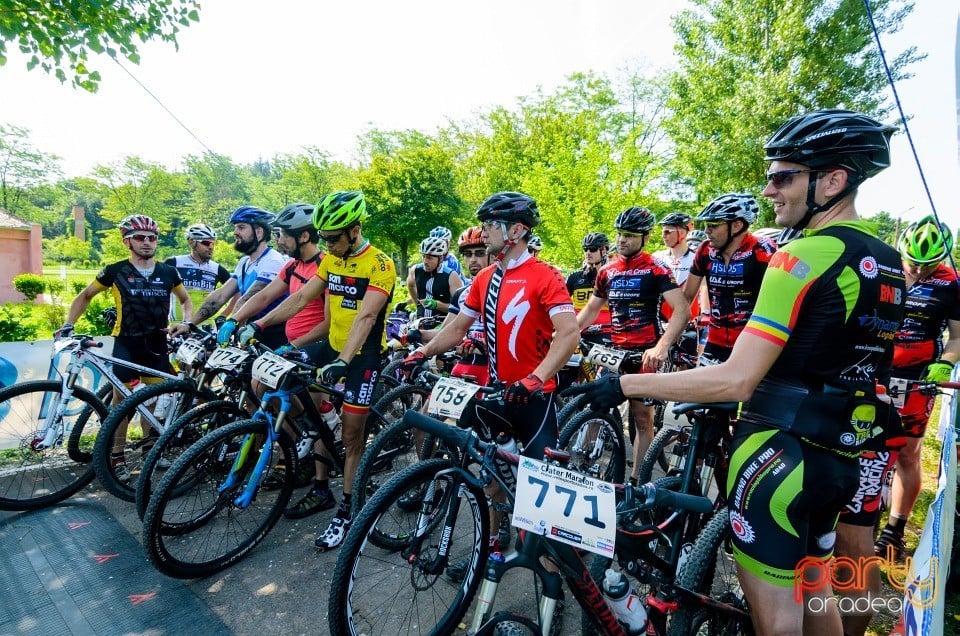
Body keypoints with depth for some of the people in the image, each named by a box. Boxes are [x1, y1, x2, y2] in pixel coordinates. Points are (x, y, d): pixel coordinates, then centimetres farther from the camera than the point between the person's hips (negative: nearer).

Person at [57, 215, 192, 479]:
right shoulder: (115, 271, -3)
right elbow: (85, 296, 9)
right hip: (126, 343, -2)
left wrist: (188, 323, 0)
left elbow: (185, 300, 17)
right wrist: (68, 324, -2)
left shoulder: (168, 272, 3)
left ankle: (151, 447, 24)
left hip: (157, 344, 2)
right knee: (121, 399, -1)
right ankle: (117, 457, 10)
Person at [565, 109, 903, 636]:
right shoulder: (889, 263, 9)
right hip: (840, 454, 9)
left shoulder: (805, 256, -19)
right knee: (813, 585, 27)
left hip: (780, 452, -9)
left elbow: (735, 380, -26)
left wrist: (626, 384, -22)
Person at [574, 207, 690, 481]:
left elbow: (682, 310, -16)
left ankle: (636, 479, 15)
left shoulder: (655, 268, -7)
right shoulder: (607, 271, 8)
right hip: (614, 350, 4)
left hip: (644, 352, -4)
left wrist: (662, 347, -30)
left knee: (643, 418, 4)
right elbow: (591, 309, 17)